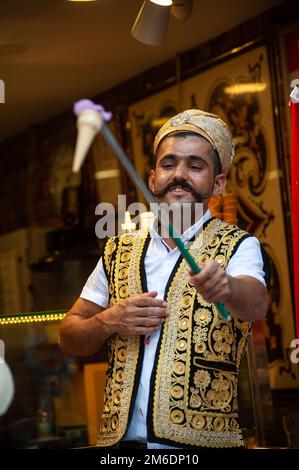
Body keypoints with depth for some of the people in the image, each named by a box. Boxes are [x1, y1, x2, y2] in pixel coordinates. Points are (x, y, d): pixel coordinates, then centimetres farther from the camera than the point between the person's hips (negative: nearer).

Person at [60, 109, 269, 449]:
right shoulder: (118, 251, 12)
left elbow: (256, 303, -20)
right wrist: (109, 321, -6)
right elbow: (69, 339, 14)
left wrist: (226, 288, -42)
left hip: (201, 440, -3)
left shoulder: (238, 246, 1)